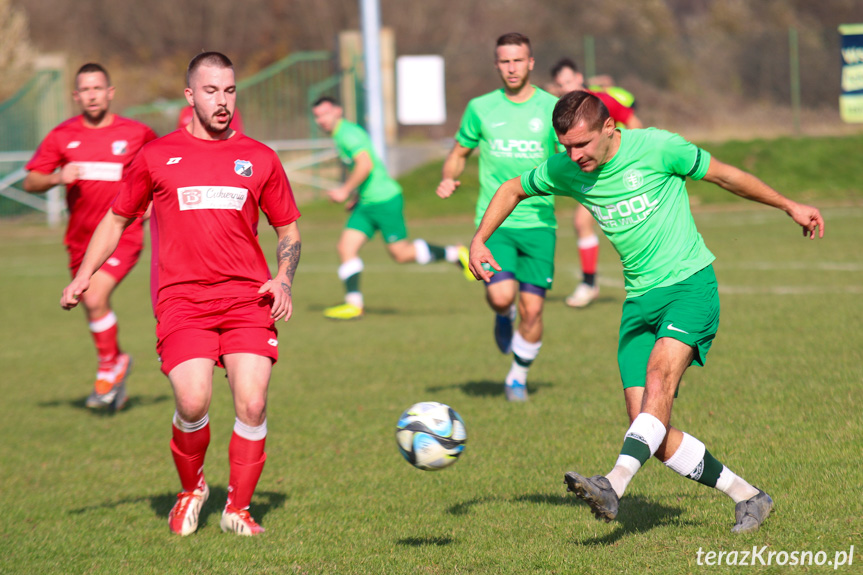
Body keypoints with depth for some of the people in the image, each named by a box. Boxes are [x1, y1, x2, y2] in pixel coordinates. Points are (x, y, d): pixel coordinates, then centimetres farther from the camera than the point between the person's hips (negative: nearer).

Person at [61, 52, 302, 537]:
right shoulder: (157, 156, 10)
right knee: (193, 402, -18)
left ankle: (238, 508, 7)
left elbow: (288, 229, 19)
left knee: (252, 403, -12)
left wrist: (284, 279, 2)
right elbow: (117, 219, 20)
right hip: (182, 300, -1)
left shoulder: (259, 158, 12)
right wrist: (83, 275, 11)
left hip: (247, 298, 1)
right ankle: (191, 488, 12)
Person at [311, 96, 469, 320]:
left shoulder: (348, 133, -15)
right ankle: (353, 304, -4)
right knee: (346, 247, -3)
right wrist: (356, 195, 23)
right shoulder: (341, 135, 16)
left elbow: (366, 165, -27)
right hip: (366, 204, 10)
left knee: (400, 253, -4)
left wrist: (345, 191, -21)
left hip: (385, 200, -10)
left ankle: (454, 254, 13)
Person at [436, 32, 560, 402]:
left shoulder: (552, 108, 2)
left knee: (532, 309, -3)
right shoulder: (480, 108, 5)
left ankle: (518, 378, 21)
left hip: (538, 222, 0)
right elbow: (459, 153, 17)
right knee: (501, 295, -21)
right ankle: (503, 316, 17)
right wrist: (448, 179, -4)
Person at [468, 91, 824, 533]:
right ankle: (747, 497, 9)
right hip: (639, 300, 5)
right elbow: (512, 190, 20)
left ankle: (614, 485, -48)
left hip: (690, 284, -5)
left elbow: (724, 176, 2)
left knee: (660, 375, -31)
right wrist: (479, 239, 6)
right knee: (655, 436, -5)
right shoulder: (563, 171, 0)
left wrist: (789, 207, 11)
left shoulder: (656, 148, -12)